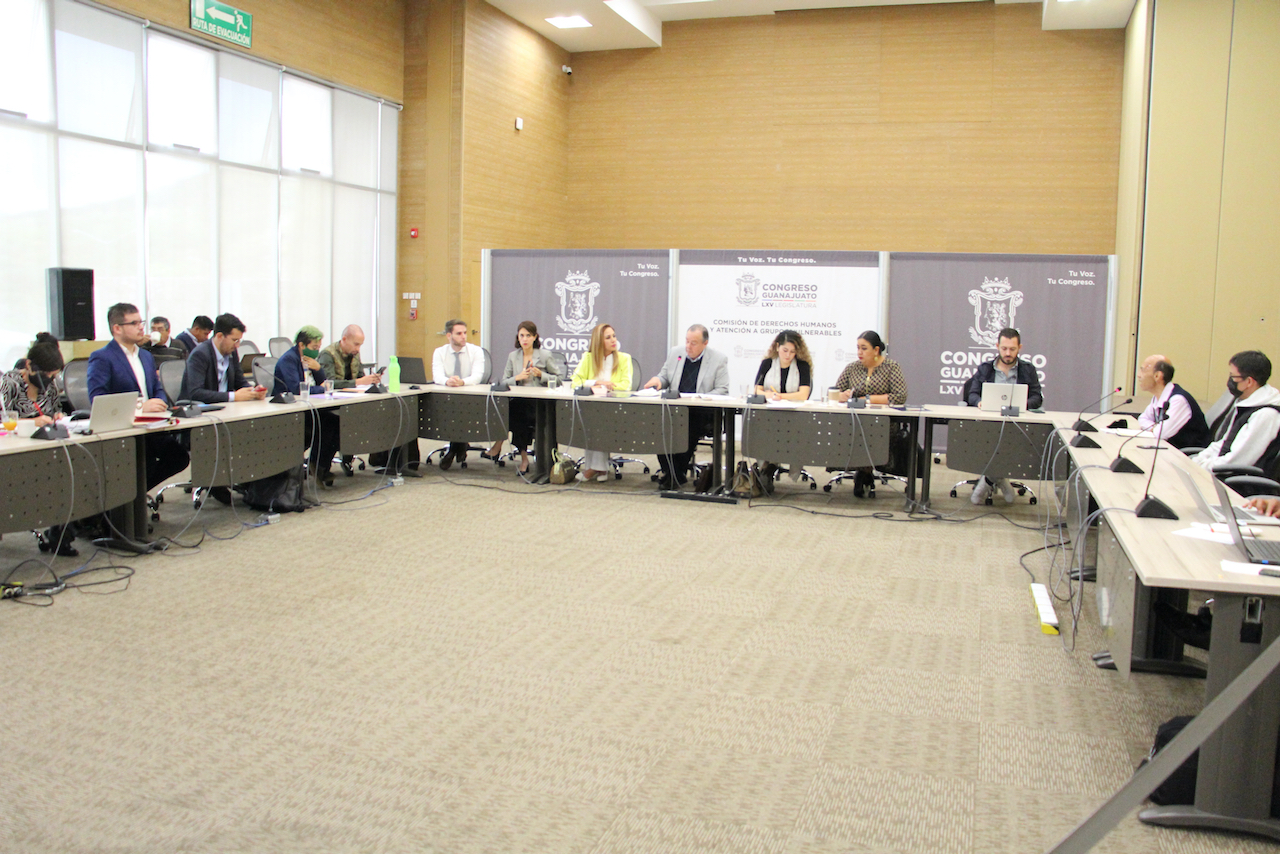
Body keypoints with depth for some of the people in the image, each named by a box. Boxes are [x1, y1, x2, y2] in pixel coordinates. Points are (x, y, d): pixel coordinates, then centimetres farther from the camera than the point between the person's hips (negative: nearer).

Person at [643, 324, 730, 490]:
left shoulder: (718, 359, 3)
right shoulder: (675, 353, 16)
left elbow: (722, 390, -2)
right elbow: (664, 377, 26)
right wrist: (658, 380, 0)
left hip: (701, 413, -3)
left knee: (689, 429, -36)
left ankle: (677, 475, -17)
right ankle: (676, 475, -18)